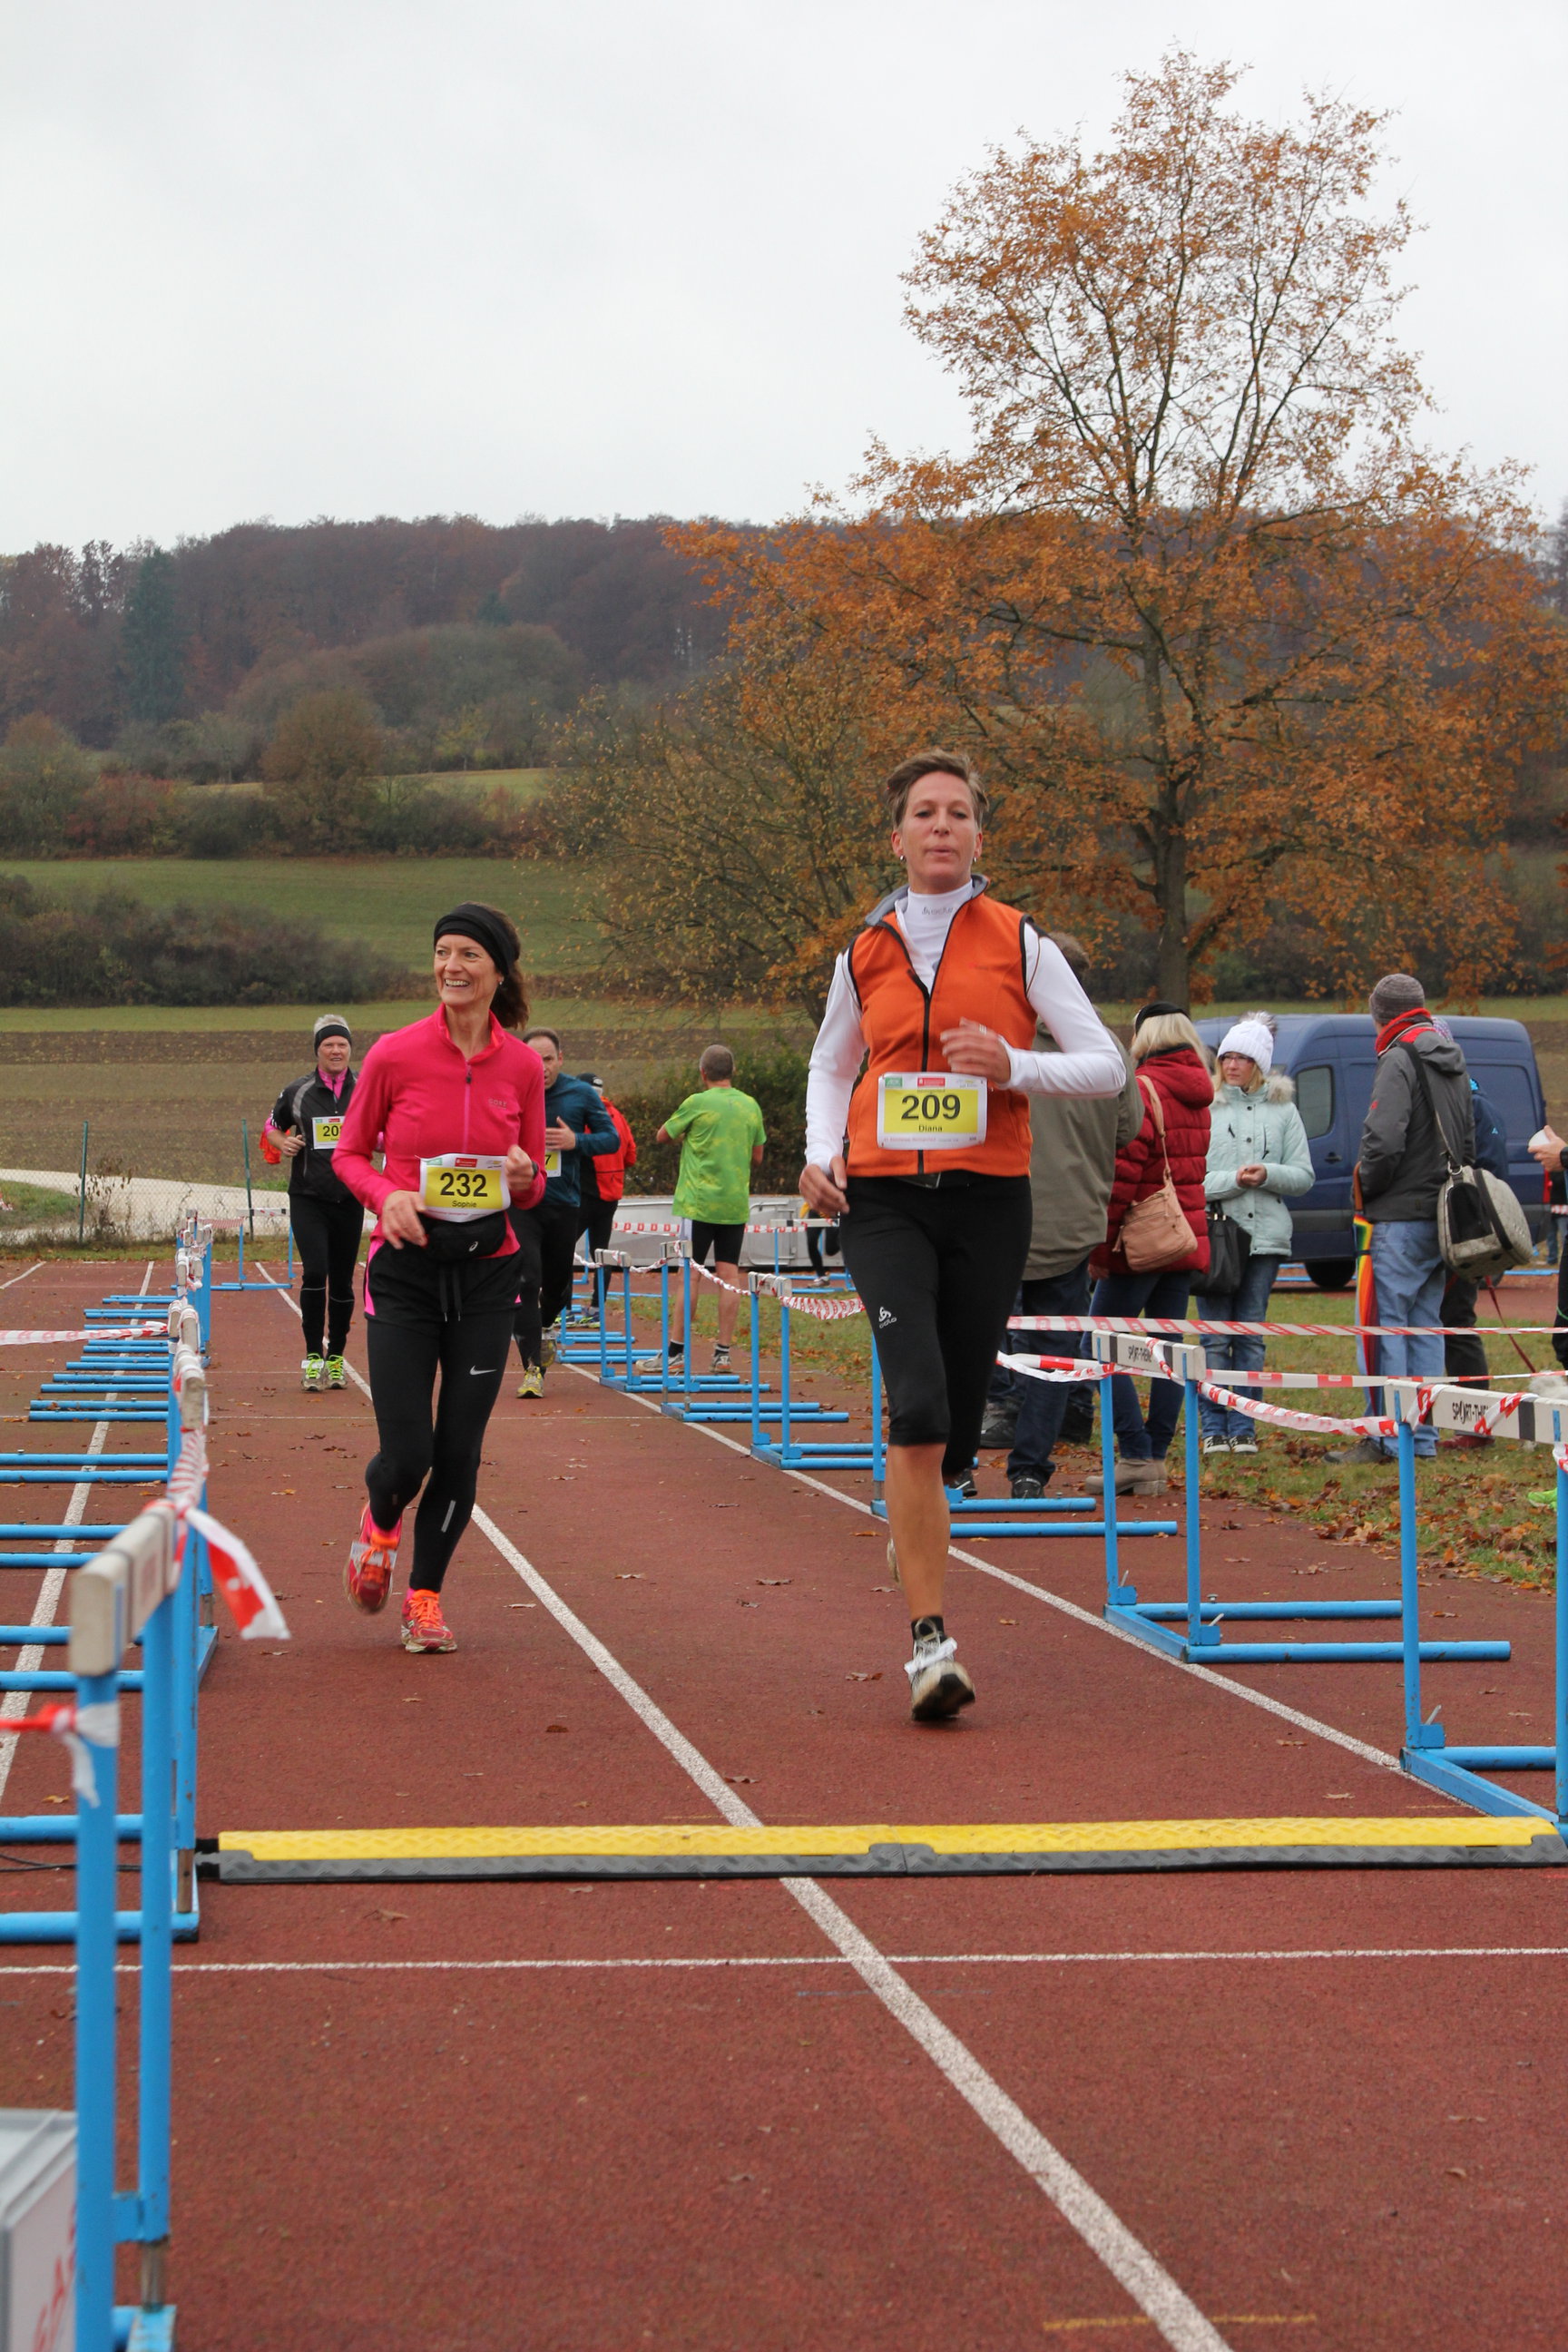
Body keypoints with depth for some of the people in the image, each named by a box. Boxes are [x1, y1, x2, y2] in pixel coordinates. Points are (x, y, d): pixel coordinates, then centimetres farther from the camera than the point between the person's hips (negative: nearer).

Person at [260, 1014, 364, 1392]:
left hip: (350, 1200, 2)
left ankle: (336, 1357, 20)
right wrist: (283, 1144, -6)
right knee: (314, 1273, -16)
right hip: (308, 1199, -1)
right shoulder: (297, 1092, 2)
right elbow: (271, 1127, 16)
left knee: (342, 1282, 7)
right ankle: (313, 1356, -8)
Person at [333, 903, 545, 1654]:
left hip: (486, 1271, 2)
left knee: (459, 1455, 1)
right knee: (407, 1454, -8)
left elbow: (534, 1185, 11)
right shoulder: (394, 1055, -5)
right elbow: (350, 1152, 6)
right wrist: (386, 1195, -14)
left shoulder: (522, 1065, 2)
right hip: (405, 1269, -2)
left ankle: (424, 1598, 21)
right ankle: (379, 1524, 29)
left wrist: (524, 1178, -12)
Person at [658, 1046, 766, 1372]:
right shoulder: (751, 1106, 6)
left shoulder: (697, 1103, -7)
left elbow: (662, 1136, 6)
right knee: (729, 1275, 4)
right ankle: (723, 1354, 2)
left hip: (699, 1203, -4)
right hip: (736, 1204, 4)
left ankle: (676, 1350, 1)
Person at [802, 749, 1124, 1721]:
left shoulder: (1021, 943, 4)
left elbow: (1106, 1064, 3)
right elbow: (831, 1065, 25)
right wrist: (822, 1153, 7)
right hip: (885, 1201, 0)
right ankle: (931, 1640, -17)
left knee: (956, 1429, 3)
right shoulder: (865, 955, 10)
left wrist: (1014, 1066, -14)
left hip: (988, 1199, 0)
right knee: (918, 1409, -18)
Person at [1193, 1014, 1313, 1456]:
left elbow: (1304, 1176, 8)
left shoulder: (1283, 1110, 11)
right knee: (1215, 1336, -2)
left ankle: (1243, 1427, 10)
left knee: (1252, 1335, 5)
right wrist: (1234, 1180, -16)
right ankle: (1214, 1428, 3)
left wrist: (1267, 1174, -10)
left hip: (1265, 1236, 2)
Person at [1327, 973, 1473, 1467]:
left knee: (1387, 1324, -5)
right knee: (1425, 1325, 12)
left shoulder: (1399, 1061, -13)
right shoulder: (1454, 1063, 16)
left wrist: (1365, 1186, -6)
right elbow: (1468, 1140, 22)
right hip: (1443, 1216, 9)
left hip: (1401, 1217, -9)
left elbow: (1384, 1140, -22)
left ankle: (1386, 1437, -6)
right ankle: (1423, 1436, 13)